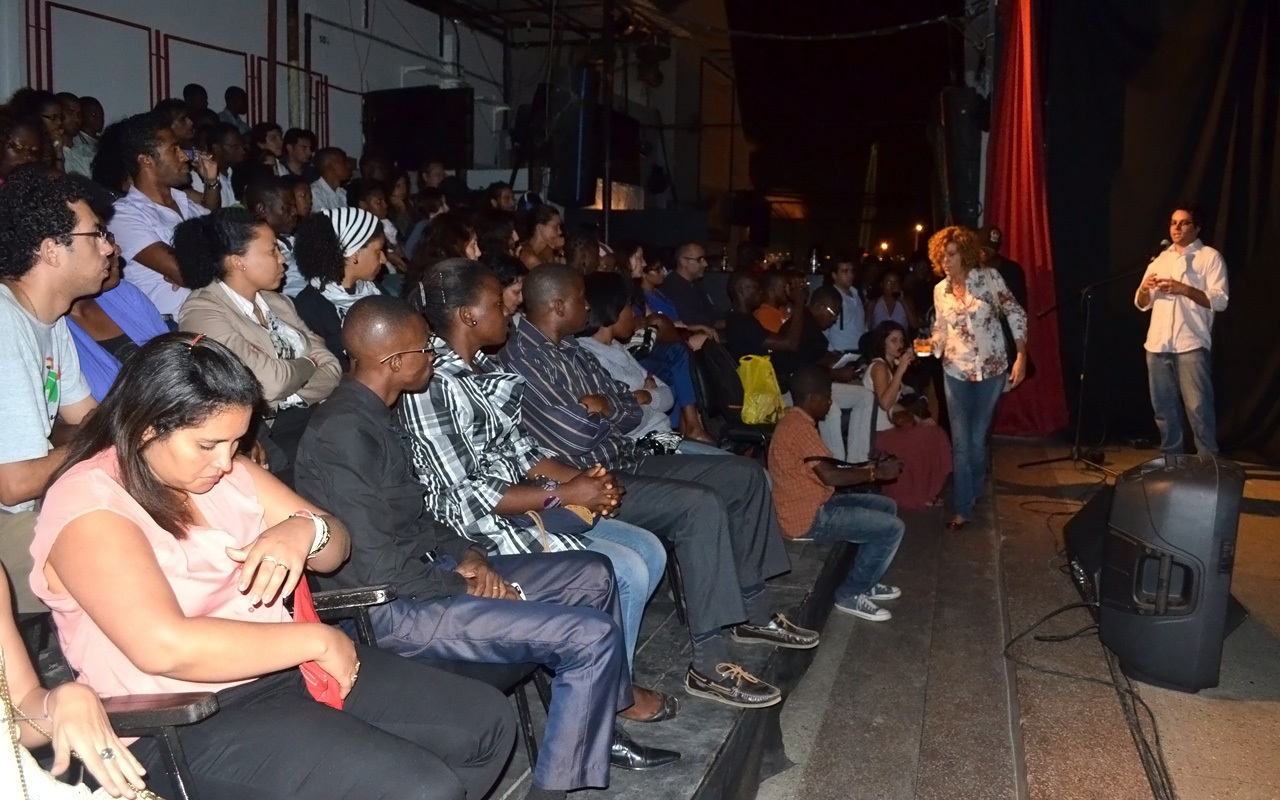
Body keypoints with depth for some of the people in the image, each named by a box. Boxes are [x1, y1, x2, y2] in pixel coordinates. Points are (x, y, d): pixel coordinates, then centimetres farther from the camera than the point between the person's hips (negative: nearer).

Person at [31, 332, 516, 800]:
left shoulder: (225, 470, 7)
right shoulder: (89, 505, -14)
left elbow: (336, 546, 13)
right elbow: (165, 647, -28)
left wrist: (304, 531, -13)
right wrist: (316, 639, -19)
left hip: (282, 666, 8)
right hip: (185, 722, -8)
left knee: (485, 722, 0)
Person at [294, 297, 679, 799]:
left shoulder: (375, 415, 9)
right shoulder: (344, 432, -22)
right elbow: (378, 568, -24)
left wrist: (466, 554, 1)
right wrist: (469, 587, -12)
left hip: (428, 571, 10)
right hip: (395, 608, -10)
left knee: (594, 575, 12)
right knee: (591, 635, -18)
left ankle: (598, 733, 23)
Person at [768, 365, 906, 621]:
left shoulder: (797, 421, 11)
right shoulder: (799, 427, -22)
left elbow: (826, 470, 18)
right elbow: (831, 476, -27)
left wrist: (866, 468, 11)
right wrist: (876, 472, -16)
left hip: (813, 504, 11)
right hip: (807, 518, -11)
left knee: (887, 507, 19)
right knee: (892, 528, -10)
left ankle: (866, 582, 25)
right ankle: (851, 594, 2)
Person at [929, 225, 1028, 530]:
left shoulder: (989, 278, -10)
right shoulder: (940, 290, 0)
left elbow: (1015, 313, -4)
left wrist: (1021, 356, -8)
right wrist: (931, 347, -11)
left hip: (992, 370, -2)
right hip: (956, 372, 2)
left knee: (978, 439, 8)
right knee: (961, 443, 1)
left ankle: (974, 491, 36)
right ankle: (963, 508, 9)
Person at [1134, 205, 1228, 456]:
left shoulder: (1210, 257, 3)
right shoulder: (1160, 259, 19)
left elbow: (1220, 301, -7)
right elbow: (1142, 304, 17)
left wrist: (1184, 289, -19)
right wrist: (1144, 288, -6)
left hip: (1191, 344, -5)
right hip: (1157, 345, 5)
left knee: (1198, 408, -8)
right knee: (1164, 408, 9)